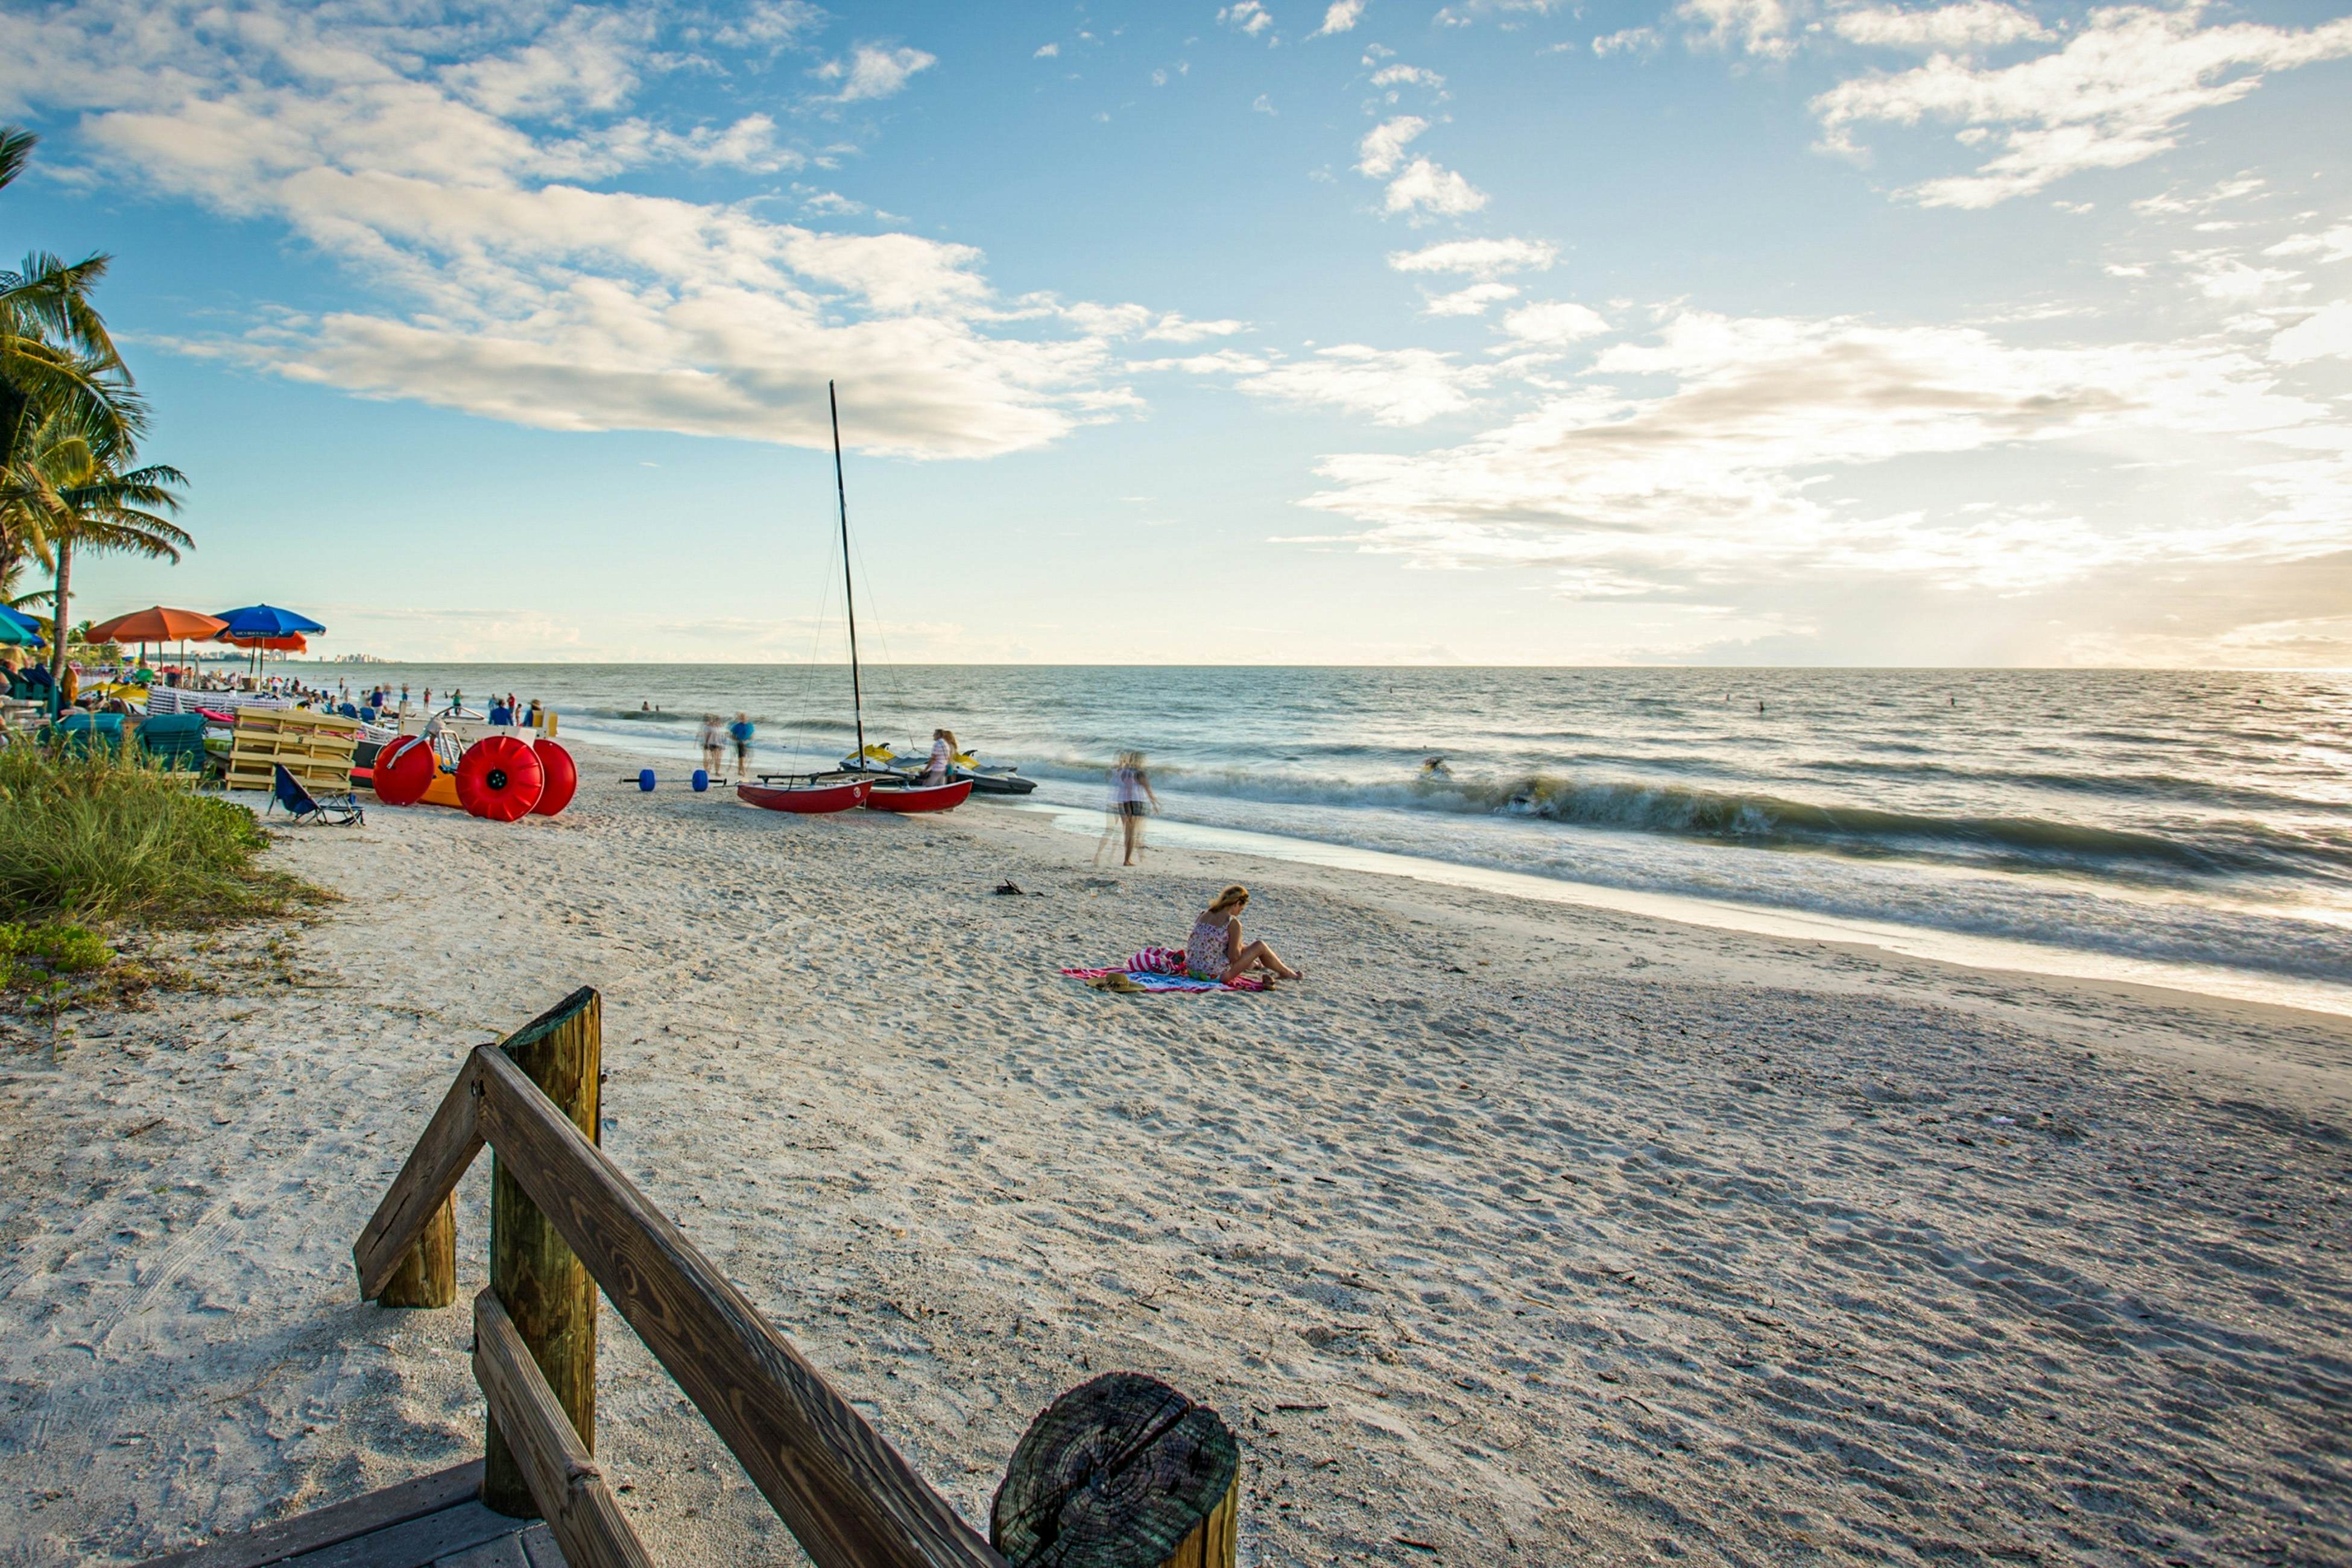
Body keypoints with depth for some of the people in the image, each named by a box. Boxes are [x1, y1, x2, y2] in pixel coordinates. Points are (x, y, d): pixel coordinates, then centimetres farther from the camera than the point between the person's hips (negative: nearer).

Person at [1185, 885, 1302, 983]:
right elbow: (1234, 956, -15)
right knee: (1260, 947, 10)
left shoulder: (1204, 915, 6)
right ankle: (1287, 973, 31)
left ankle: (1252, 964, 65)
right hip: (1214, 976, -7)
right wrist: (1240, 947, 6)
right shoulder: (1233, 923, -15)